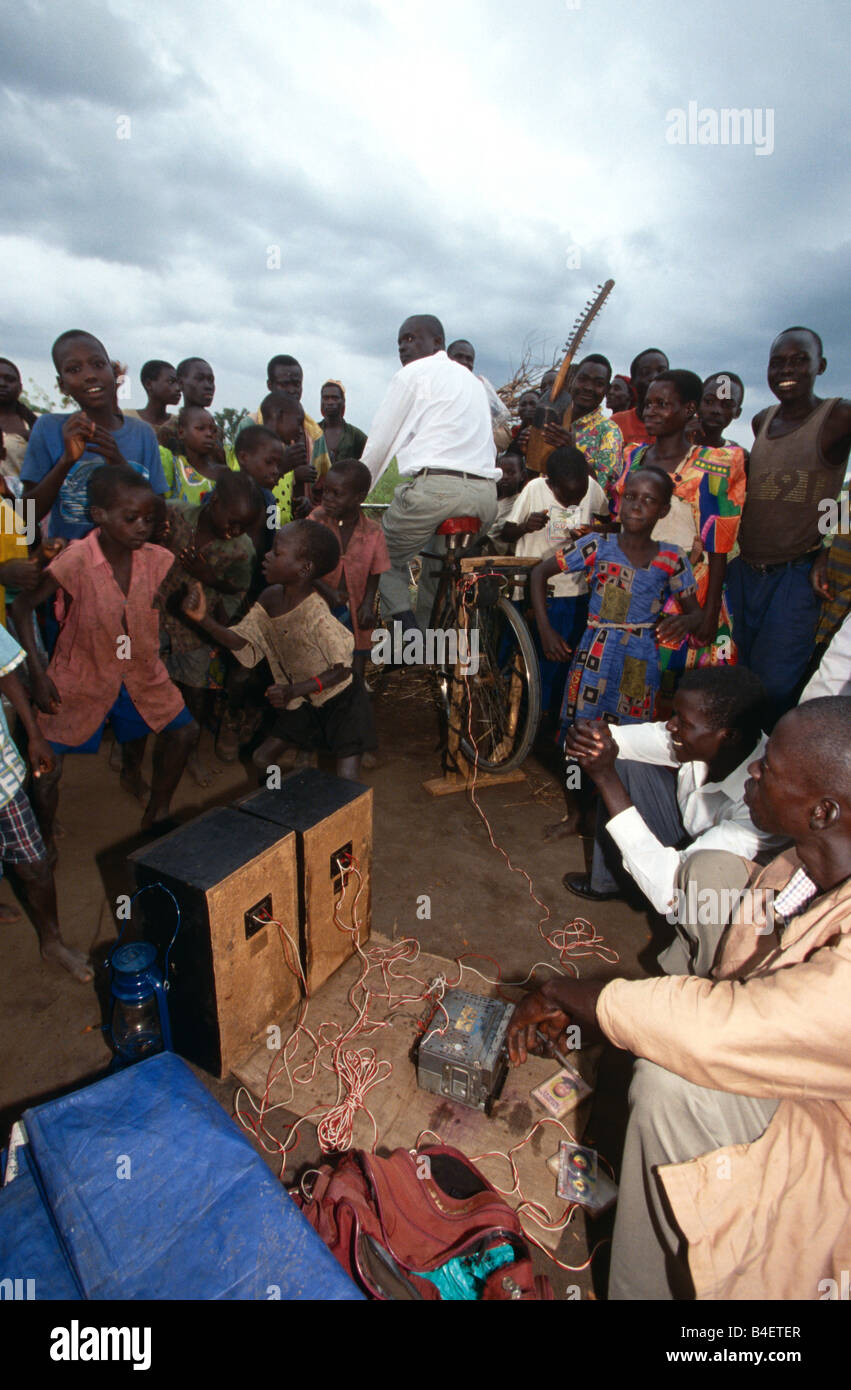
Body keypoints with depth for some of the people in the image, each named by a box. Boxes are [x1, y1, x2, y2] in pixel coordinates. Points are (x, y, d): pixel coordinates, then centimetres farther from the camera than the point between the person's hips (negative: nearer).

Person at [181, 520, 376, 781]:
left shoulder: (316, 615, -31)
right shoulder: (270, 599, -9)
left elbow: (342, 669, -22)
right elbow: (243, 643, -4)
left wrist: (294, 691, -29)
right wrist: (204, 620, -18)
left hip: (342, 701, -6)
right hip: (303, 701, 7)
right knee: (263, 759, 11)